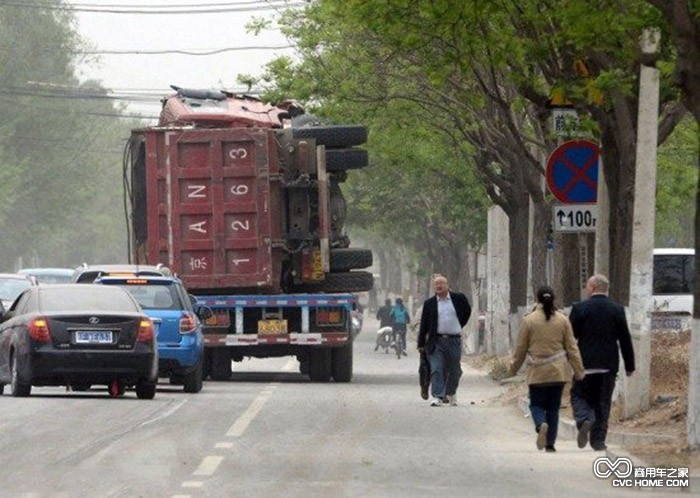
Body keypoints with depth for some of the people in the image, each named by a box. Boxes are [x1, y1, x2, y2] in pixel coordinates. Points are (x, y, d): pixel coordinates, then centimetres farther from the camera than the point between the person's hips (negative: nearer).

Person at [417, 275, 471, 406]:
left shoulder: (458, 298, 4)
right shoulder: (429, 303, 3)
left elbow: (467, 311, 23)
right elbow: (424, 325, 5)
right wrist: (421, 344, 3)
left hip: (454, 340, 1)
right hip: (436, 341, -1)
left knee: (454, 371, 9)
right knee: (436, 370, -11)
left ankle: (450, 394, 31)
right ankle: (437, 397, -13)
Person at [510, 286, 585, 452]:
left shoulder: (529, 320, -5)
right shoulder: (562, 320, -1)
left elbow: (521, 348, 2)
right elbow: (571, 347, 2)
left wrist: (514, 368, 16)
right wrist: (578, 370, 8)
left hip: (537, 372, -2)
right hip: (558, 371, 2)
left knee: (537, 404, 8)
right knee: (553, 407, 11)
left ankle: (541, 425, -24)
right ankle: (550, 444, 10)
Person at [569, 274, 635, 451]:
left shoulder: (579, 308, -5)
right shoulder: (617, 310, 1)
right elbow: (625, 340, 2)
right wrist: (629, 365, 9)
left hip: (585, 363, -2)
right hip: (609, 364, 2)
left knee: (579, 396, 9)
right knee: (603, 402, 9)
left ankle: (584, 420, -19)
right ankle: (598, 440, 7)